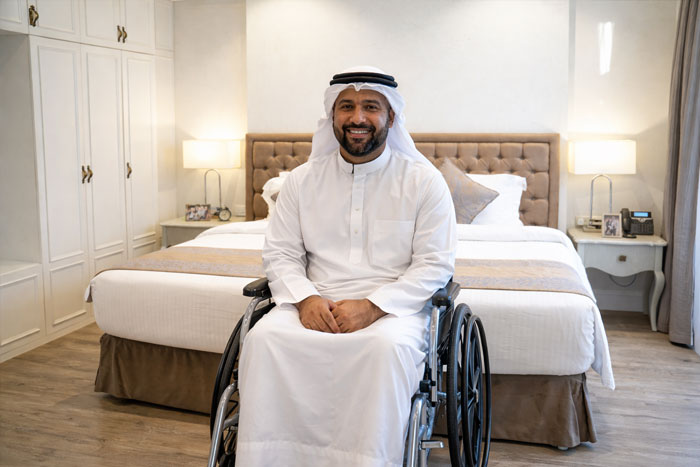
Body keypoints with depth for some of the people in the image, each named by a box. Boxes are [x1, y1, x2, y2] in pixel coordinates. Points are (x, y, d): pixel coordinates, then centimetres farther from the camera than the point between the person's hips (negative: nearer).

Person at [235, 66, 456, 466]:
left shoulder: (424, 180, 1)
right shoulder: (302, 179, 11)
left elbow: (435, 265, -4)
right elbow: (280, 253, 9)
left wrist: (373, 306, -17)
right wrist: (306, 299, -12)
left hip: (395, 306, -2)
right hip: (316, 303, 3)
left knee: (388, 346, -35)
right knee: (264, 337, -26)